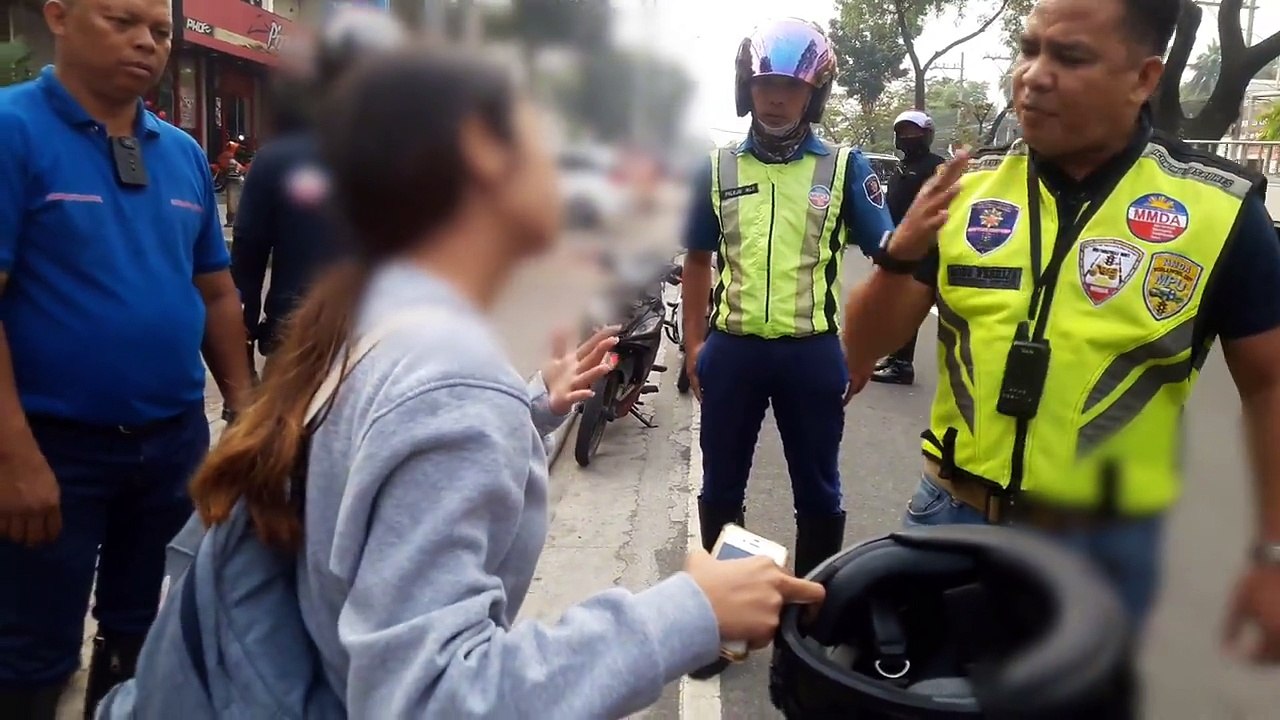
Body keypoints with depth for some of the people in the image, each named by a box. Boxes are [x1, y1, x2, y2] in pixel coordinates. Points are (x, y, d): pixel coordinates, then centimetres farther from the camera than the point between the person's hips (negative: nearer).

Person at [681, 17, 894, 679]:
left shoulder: (844, 168, -2)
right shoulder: (717, 168, 5)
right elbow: (698, 260, 11)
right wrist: (694, 345, 6)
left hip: (813, 354, -1)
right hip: (731, 351, 2)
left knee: (818, 494, 11)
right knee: (720, 490, 12)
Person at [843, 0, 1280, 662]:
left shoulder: (1217, 209, -9)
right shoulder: (967, 188, -4)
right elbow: (865, 349, -1)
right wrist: (900, 255, -20)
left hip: (1105, 543, -1)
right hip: (952, 515, 2)